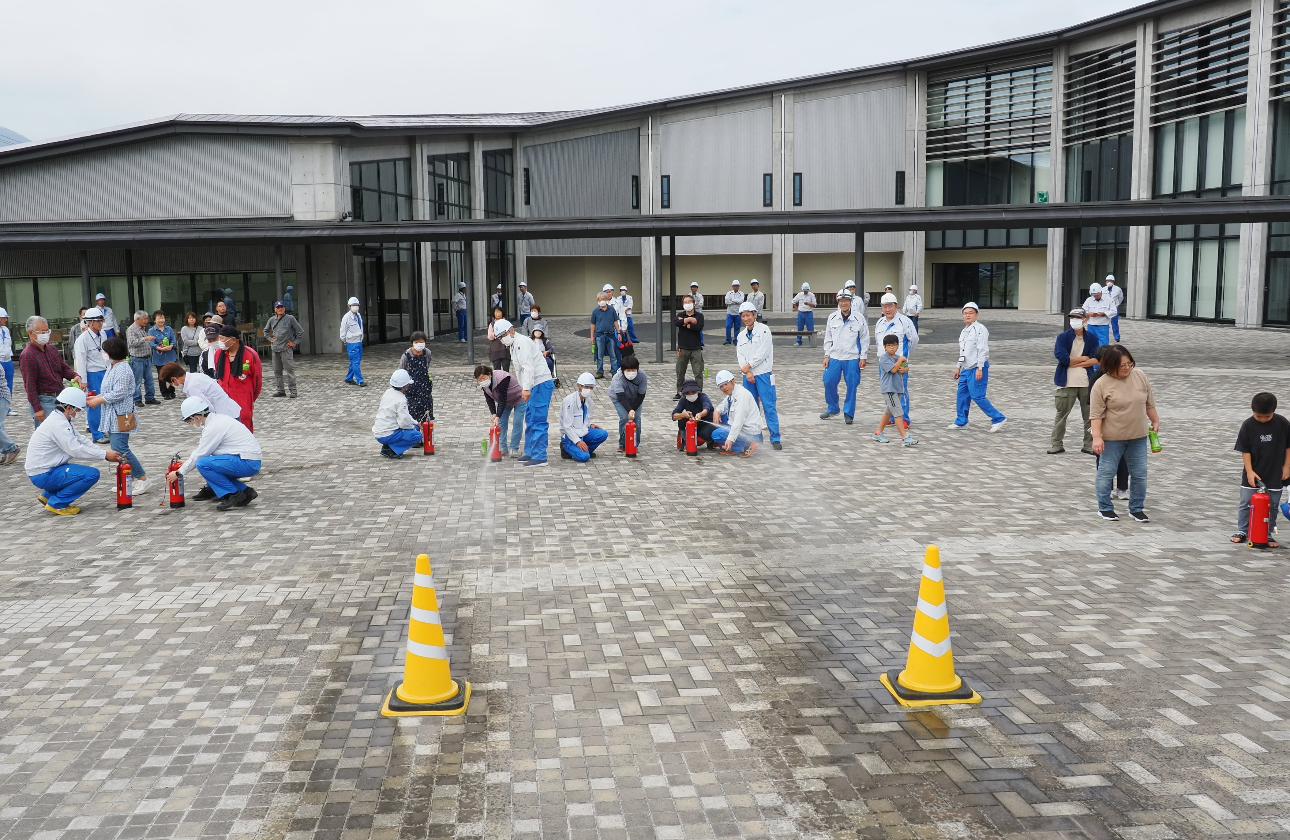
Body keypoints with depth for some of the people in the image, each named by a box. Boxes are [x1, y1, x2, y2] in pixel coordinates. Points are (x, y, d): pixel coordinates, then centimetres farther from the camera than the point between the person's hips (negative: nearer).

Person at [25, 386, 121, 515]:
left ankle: (48, 495, 18)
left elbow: (81, 440, 12)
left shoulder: (61, 420, 13)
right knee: (92, 474, -18)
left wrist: (106, 454, 1)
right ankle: (57, 504, -8)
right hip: (43, 475, -11)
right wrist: (104, 455, -17)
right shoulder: (58, 424, -20)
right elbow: (76, 450, -24)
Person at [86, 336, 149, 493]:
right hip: (112, 416, 11)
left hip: (120, 416, -11)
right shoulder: (113, 367, 16)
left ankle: (142, 478, -5)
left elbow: (119, 393, -22)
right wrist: (95, 397, 12)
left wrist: (98, 401, -14)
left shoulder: (122, 369, -17)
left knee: (120, 449, -13)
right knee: (117, 448, 11)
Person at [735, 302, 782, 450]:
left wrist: (748, 365, -7)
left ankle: (775, 438, -6)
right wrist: (747, 372, -9)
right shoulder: (741, 335, 13)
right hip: (747, 375, 5)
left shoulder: (763, 330, -3)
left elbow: (763, 352, -11)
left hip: (763, 373, -5)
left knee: (769, 406, -8)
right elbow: (740, 355, 6)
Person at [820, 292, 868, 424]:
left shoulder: (859, 319, -5)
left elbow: (864, 339, 0)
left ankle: (848, 413, 12)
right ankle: (832, 409, 23)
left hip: (852, 359, -2)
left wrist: (863, 357, -2)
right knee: (829, 383, 3)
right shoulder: (832, 318, 3)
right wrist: (827, 355, 4)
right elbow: (828, 338, 9)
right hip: (834, 357, 3)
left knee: (851, 386, 1)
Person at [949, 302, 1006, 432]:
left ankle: (998, 418, -2)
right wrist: (959, 367, 25)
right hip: (966, 369, 9)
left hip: (977, 369, -9)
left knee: (977, 396, -11)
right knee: (962, 395, 11)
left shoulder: (980, 329, -12)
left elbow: (983, 350, -17)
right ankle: (961, 422, 22)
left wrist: (980, 368, -21)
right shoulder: (964, 331, 17)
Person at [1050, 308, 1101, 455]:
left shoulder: (1092, 338, 5)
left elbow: (1095, 360, -5)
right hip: (1067, 383, -2)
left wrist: (1075, 363, -12)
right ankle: (1057, 444, 10)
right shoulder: (1063, 337, -3)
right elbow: (1062, 357, -17)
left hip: (1087, 382, 2)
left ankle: (1089, 444, 17)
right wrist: (1084, 358, -8)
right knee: (1061, 414, 2)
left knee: (1089, 415, 7)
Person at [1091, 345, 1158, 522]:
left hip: (1138, 436, 4)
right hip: (1112, 437, -4)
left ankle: (1136, 509, 19)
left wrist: (1155, 421, 15)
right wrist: (1097, 437, -18)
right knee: (1106, 472, 4)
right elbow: (1096, 413, -13)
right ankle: (1104, 508, 17)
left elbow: (1149, 403, 11)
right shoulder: (1101, 384, -13)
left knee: (1140, 473, 8)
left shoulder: (1140, 376, 0)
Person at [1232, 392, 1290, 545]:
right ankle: (1242, 531, 17)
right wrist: (1249, 471, -13)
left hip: (1275, 474, 0)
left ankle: (1268, 535, 18)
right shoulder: (1248, 425, -10)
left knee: (1272, 505, 8)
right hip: (1253, 473, 0)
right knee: (1245, 503, 5)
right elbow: (1245, 450, -7)